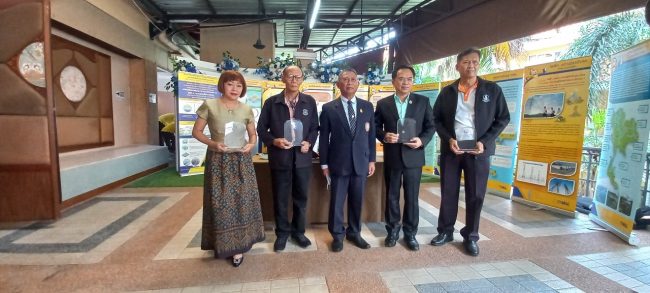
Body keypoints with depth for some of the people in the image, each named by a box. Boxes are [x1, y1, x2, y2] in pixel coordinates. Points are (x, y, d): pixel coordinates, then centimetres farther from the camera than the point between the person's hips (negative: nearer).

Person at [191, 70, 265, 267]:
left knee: (242, 201, 4)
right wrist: (213, 143, -16)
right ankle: (222, 244, 24)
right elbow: (196, 132, 0)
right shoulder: (209, 106, -3)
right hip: (218, 160, -2)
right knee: (220, 203, 3)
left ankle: (237, 246, 18)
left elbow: (253, 134, 13)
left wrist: (251, 145, -9)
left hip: (241, 160, 3)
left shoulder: (246, 110, 5)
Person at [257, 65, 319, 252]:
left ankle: (298, 231, 31)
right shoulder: (271, 102, 0)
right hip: (279, 157, -1)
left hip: (302, 157, 1)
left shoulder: (310, 102, 4)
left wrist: (309, 142, -11)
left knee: (301, 197, 12)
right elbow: (261, 128, 2)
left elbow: (315, 127, 7)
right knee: (280, 198, 10)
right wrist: (274, 141, -15)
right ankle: (282, 233, 28)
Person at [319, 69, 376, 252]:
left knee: (357, 201, 12)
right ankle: (337, 235, 24)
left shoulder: (367, 106, 7)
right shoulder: (328, 108, -1)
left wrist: (372, 160, 6)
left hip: (361, 162, 3)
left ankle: (354, 232, 30)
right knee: (336, 201, 7)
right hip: (338, 162, -2)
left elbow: (371, 135, 9)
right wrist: (324, 163, -2)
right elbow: (324, 137, -1)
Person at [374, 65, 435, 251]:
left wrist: (422, 140, -13)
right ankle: (393, 230, 26)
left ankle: (410, 233, 22)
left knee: (412, 198, 7)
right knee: (391, 196, 10)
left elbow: (431, 126, 5)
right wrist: (384, 136, -15)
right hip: (392, 157, 1)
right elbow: (375, 127, 6)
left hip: (413, 156, 0)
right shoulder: (383, 104, 3)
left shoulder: (423, 101, 3)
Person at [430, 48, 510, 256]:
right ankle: (445, 231, 22)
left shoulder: (492, 90, 2)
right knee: (448, 192, 7)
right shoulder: (447, 92, 6)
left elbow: (503, 118, 2)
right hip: (450, 149, 1)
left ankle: (470, 237, 20)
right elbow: (436, 119, 7)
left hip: (478, 151, -1)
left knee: (476, 195, 5)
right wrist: (448, 139, -9)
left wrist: (485, 142, -11)